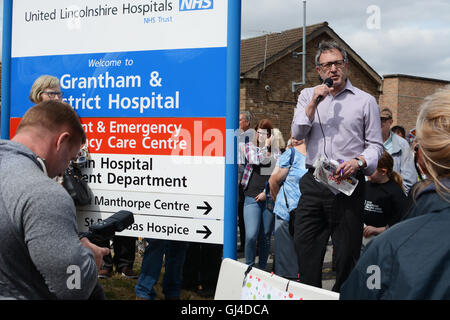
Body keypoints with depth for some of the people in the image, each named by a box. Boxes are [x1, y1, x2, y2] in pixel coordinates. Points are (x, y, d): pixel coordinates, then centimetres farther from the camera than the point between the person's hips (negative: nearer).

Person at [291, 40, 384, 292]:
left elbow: (375, 145, 4)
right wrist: (314, 104, -8)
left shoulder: (365, 101, 5)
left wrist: (358, 162, -17)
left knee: (348, 252, 1)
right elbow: (297, 134, 4)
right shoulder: (308, 96, 14)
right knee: (305, 248, 3)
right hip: (313, 183, 3)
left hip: (349, 184, -2)